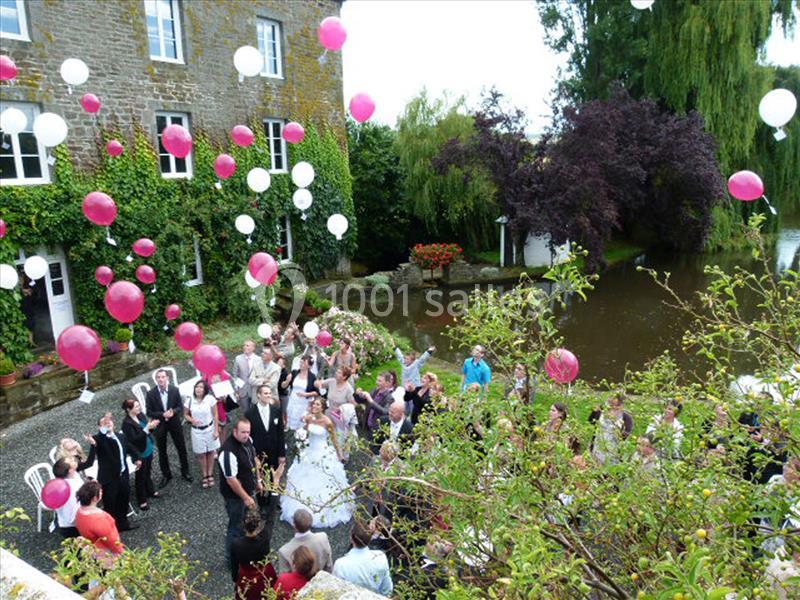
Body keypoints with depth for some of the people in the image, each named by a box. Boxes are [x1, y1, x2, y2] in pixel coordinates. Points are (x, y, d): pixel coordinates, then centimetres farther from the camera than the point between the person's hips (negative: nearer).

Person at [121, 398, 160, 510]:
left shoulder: (141, 415, -4)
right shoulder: (127, 423, -25)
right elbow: (134, 439, -28)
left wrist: (151, 425, -15)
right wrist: (147, 428, -34)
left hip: (148, 449, 7)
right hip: (139, 453, -7)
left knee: (148, 472, 25)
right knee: (140, 476, 9)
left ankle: (150, 491, 46)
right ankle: (142, 500, 24)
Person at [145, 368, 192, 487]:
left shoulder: (175, 390, -10)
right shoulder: (151, 394, -13)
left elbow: (180, 407, -5)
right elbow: (149, 412, -10)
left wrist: (173, 412, -25)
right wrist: (162, 414, -24)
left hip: (174, 423, 1)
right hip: (159, 425, 0)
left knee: (182, 448, 11)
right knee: (162, 451, 14)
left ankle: (185, 472, 31)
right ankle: (166, 475, 32)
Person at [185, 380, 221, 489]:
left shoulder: (210, 399, -16)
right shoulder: (190, 401, -9)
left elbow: (215, 415, -8)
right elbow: (185, 414, 5)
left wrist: (216, 430, -10)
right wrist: (192, 420, -17)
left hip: (209, 429, -1)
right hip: (197, 431, 1)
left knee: (210, 452, 12)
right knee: (201, 454, 11)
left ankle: (210, 475, 26)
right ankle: (204, 476, 25)